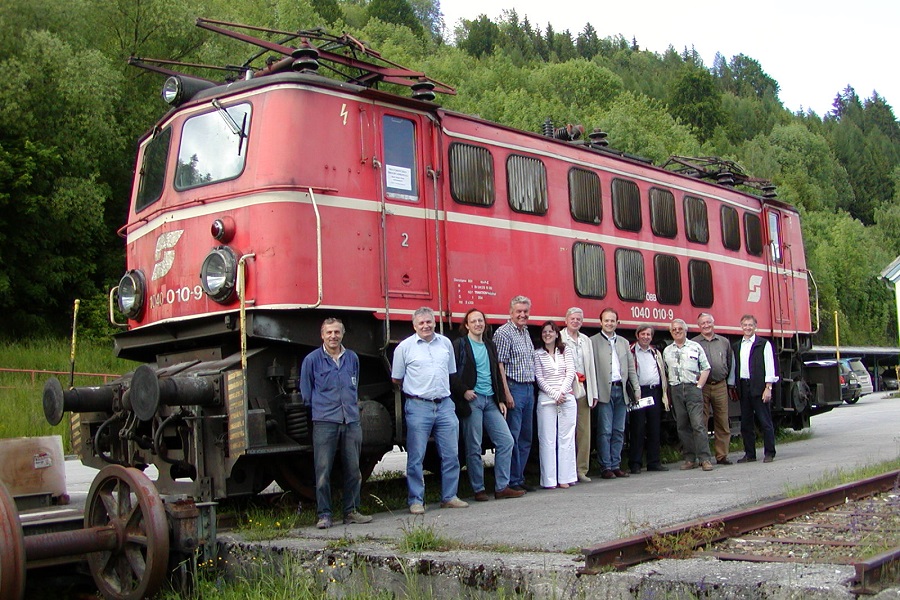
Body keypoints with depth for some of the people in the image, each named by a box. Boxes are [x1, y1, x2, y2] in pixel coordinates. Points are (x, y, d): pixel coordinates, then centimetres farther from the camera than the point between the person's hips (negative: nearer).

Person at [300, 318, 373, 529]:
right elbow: (306, 392, 8)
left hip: (352, 421, 4)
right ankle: (324, 514, 3)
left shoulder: (352, 358, 11)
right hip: (324, 422, -4)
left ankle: (352, 511, 17)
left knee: (353, 469, 7)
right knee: (323, 471, -5)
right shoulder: (312, 359, -1)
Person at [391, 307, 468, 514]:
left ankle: (449, 497, 15)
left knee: (451, 454, 5)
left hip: (445, 405, 4)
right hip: (418, 406, -4)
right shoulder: (405, 347, 0)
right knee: (416, 457, -1)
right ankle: (416, 501, 7)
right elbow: (396, 379, 7)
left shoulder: (445, 343, 11)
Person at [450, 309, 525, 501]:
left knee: (506, 440, 0)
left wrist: (501, 400, 14)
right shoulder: (459, 345, -1)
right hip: (471, 400, -6)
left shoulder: (490, 346, 18)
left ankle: (502, 487, 6)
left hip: (490, 400, 6)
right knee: (474, 448, -1)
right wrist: (463, 391, -16)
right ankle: (479, 489, 8)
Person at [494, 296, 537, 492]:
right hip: (514, 388, -9)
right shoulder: (503, 333, -9)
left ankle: (520, 478, 18)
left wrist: (532, 387, 15)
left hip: (529, 388, 9)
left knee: (526, 437, 11)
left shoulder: (525, 332, 17)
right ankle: (513, 481, -1)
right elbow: (499, 365, -15)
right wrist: (507, 393, -20)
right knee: (513, 436, -6)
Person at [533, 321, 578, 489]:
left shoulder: (566, 351, 10)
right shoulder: (538, 354, 5)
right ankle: (549, 479, -1)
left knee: (566, 438, 2)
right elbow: (539, 378, -1)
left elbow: (570, 374, 3)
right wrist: (555, 394, -10)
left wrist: (562, 392, -9)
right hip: (546, 400, -2)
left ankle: (565, 477, 7)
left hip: (567, 398, 2)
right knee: (547, 439, -3)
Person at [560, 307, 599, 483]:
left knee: (584, 432, 5)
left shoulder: (586, 340, 18)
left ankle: (581, 470, 11)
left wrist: (593, 393, 15)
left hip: (583, 390, 6)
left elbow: (591, 367, 18)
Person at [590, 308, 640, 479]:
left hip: (621, 390, 5)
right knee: (605, 431, -4)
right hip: (604, 391, -5)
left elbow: (631, 368, 18)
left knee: (619, 431, 8)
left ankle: (615, 465, 14)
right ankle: (606, 467, 1)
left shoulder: (624, 342, 17)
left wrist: (636, 389, 9)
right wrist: (594, 393, -15)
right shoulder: (593, 342, -1)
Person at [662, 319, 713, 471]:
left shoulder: (695, 347, 6)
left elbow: (706, 368, 5)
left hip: (692, 388, -3)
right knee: (682, 426, 4)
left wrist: (699, 386, -4)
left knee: (698, 424, -11)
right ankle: (690, 459, 10)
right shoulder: (667, 351, 15)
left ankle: (705, 459, -11)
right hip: (675, 390, 3)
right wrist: (667, 393, 6)